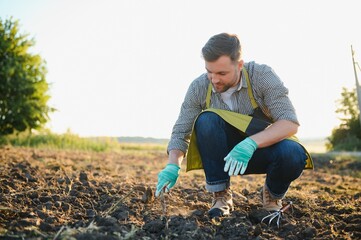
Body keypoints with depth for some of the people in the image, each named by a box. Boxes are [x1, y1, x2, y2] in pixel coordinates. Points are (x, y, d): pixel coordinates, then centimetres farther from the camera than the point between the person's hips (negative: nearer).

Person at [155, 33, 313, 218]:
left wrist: (251, 143, -43)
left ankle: (273, 195, 1)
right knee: (206, 120, -29)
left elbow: (290, 122, -27)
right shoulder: (199, 88, -14)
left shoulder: (262, 76, -20)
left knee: (293, 154, -34)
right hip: (225, 155, 1)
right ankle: (221, 195, -15)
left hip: (263, 149, -1)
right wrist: (173, 166, -29)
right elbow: (181, 132, -10)